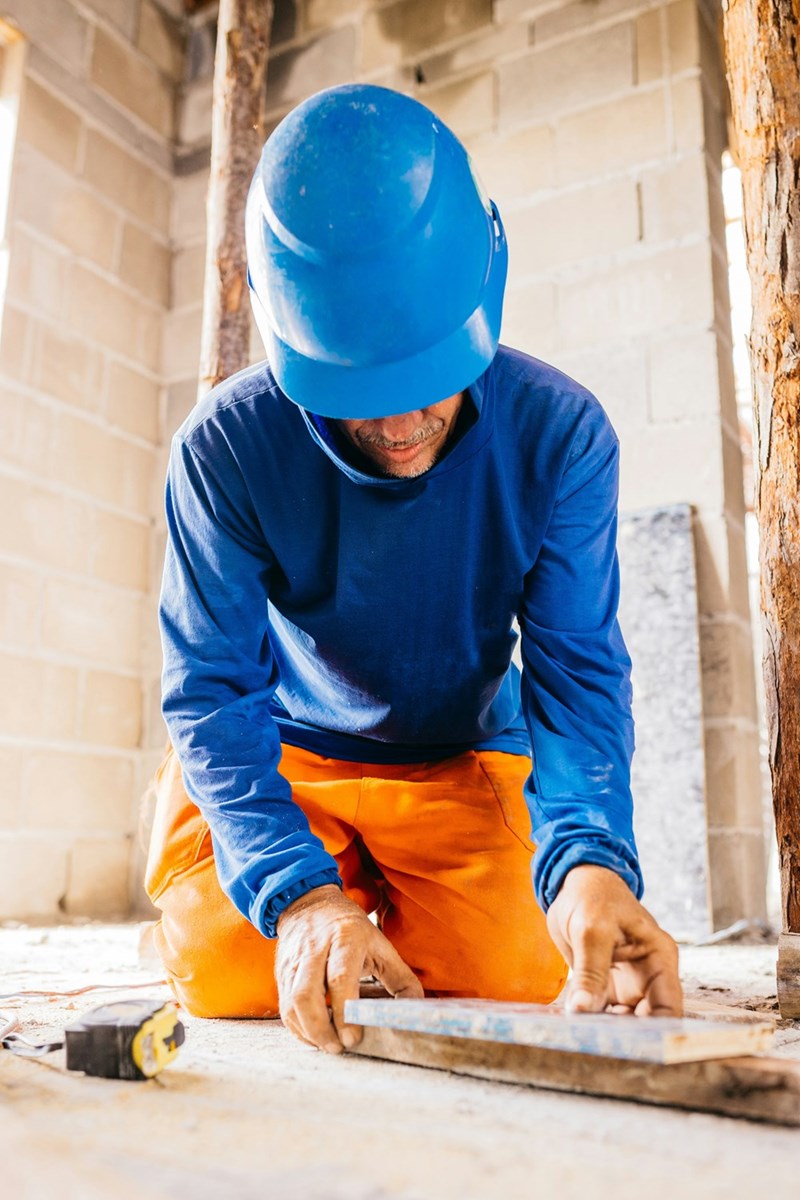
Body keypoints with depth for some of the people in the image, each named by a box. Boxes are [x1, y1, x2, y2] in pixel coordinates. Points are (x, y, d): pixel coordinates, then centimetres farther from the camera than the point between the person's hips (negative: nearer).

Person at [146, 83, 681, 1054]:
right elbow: (212, 687, -23)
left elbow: (577, 670, -21)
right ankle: (343, 889, 19)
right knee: (229, 980, -16)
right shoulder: (226, 446, -24)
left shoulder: (558, 434, -21)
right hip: (285, 754, 0)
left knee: (510, 988, -15)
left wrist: (590, 857, -40)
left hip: (462, 762, 1)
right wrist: (300, 893, -38)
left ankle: (394, 904, 21)